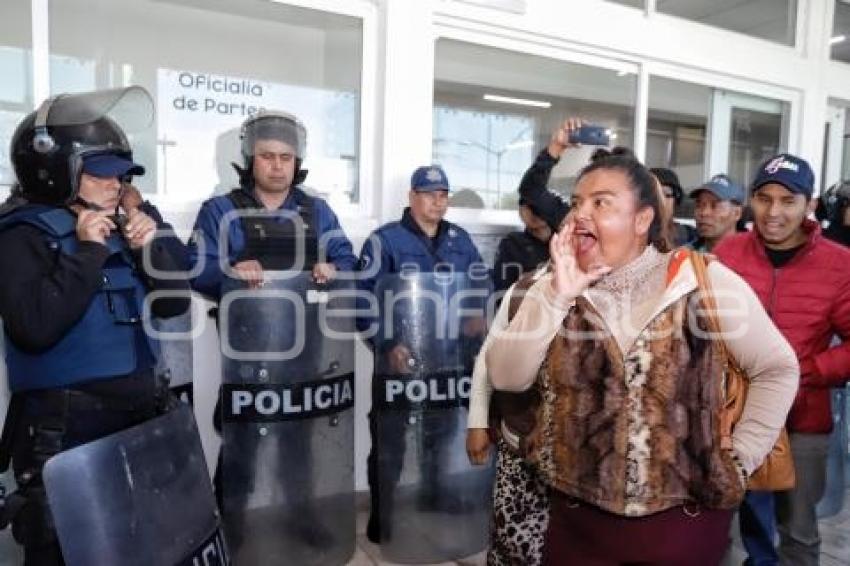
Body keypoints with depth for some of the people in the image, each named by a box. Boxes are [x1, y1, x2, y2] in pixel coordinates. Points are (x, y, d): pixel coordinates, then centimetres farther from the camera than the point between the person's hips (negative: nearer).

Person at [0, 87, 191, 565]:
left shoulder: (130, 224, 7)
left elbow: (174, 303, 3)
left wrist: (151, 245, -10)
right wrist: (87, 253, -20)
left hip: (139, 411, 6)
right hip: (64, 425, -6)